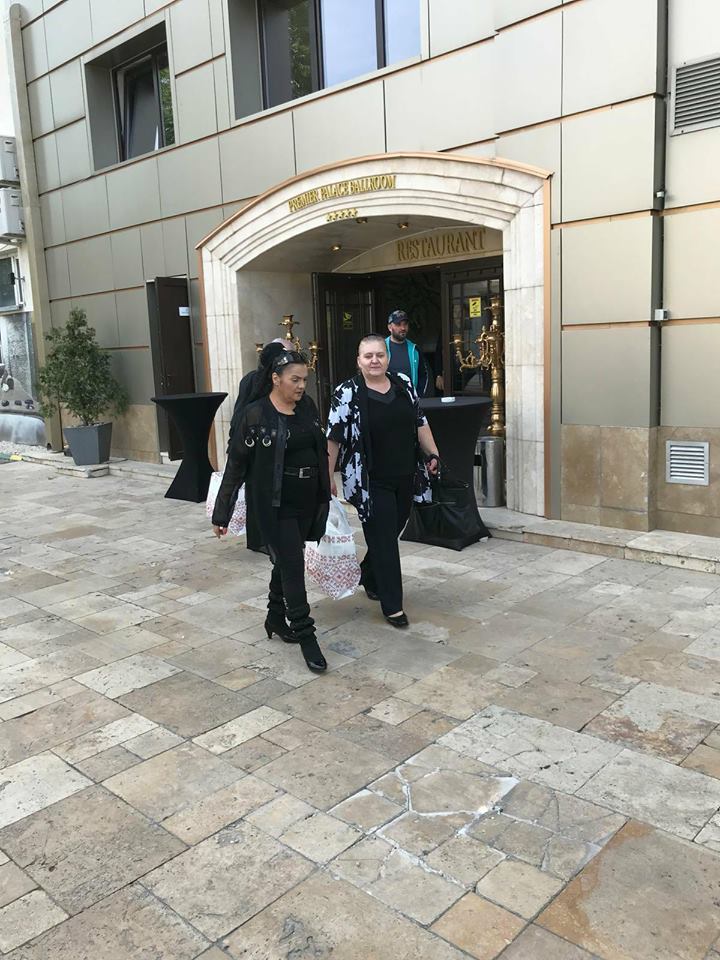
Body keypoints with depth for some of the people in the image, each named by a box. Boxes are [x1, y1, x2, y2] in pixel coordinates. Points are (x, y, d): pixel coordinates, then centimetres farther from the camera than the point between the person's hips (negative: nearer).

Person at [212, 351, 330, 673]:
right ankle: (305, 635, 8)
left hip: (307, 501, 6)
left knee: (286, 562, 18)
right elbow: (236, 465, -11)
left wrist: (324, 493, 17)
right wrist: (221, 514, -10)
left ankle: (275, 618, 36)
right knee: (292, 567, -3)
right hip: (275, 506, -6)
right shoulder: (256, 415, -14)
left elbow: (320, 450, 14)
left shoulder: (308, 407, 2)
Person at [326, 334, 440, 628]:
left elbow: (420, 424, 14)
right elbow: (333, 439, -8)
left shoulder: (404, 384, 5)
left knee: (390, 534, 17)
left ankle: (368, 576, 43)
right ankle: (392, 606, 8)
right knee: (384, 541, -2)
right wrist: (328, 477, -8)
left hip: (405, 478, 6)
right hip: (372, 483, -5)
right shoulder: (347, 393, -10)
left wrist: (432, 454, 8)